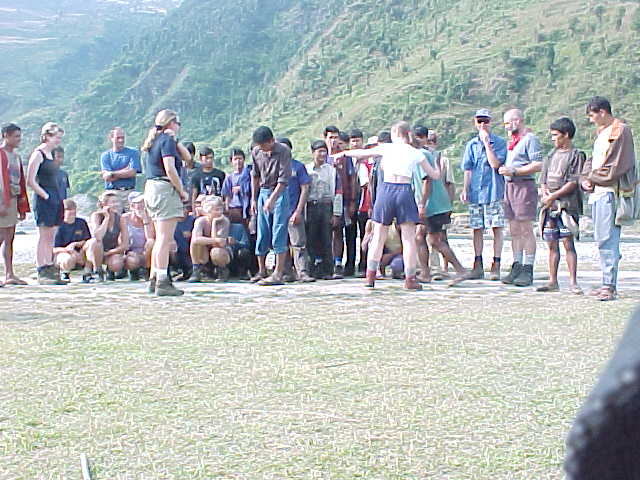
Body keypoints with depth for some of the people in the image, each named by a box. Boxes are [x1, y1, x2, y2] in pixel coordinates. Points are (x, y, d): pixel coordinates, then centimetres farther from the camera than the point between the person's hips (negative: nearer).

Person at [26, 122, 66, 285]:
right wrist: (45, 196, -15)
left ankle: (50, 270, 13)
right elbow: (30, 181, -15)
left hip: (55, 199, 8)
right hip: (44, 200, -8)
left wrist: (59, 200, 13)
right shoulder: (38, 154, -9)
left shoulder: (49, 154, 16)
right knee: (43, 237, -6)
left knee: (51, 238, 9)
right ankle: (42, 273, -3)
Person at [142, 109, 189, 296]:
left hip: (151, 188, 10)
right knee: (165, 239, -11)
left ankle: (154, 279, 16)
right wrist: (182, 191, -11)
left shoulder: (155, 140, 19)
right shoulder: (167, 140, -9)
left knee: (161, 239, 15)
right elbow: (170, 169, -18)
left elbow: (186, 156, 23)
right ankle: (163, 282, -14)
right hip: (165, 189, -10)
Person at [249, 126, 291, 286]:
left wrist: (272, 199, -23)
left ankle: (278, 274, -11)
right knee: (261, 234, 7)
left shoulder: (283, 151, -13)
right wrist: (254, 199, 13)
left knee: (278, 234, -10)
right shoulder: (256, 152, 4)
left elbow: (283, 179, -17)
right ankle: (262, 271, 18)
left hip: (279, 193, -6)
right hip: (263, 193, 6)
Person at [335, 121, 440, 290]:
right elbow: (434, 175, 17)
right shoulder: (416, 153, 10)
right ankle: (410, 279, -1)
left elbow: (361, 153, 19)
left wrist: (343, 153, 36)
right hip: (405, 191, -1)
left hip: (386, 190, 1)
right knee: (409, 238, 3)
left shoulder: (387, 148, 9)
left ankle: (370, 276, 7)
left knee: (378, 236, 8)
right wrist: (438, 168, 40)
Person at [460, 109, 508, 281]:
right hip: (475, 192, 4)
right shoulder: (471, 145, 13)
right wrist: (465, 189, 6)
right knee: (477, 229, 6)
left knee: (497, 228, -4)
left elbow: (495, 164, -13)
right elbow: (468, 170, 15)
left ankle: (496, 266, 0)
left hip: (494, 191, -4)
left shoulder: (499, 142, 1)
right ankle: (478, 266, 12)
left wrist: (486, 142, -11)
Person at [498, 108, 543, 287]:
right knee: (514, 230, 8)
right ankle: (517, 267, 12)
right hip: (509, 185, 9)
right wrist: (504, 170, 11)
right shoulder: (511, 140, 19)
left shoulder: (530, 139, -8)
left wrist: (513, 171, -16)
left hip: (524, 185, -9)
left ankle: (527, 271, -5)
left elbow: (538, 165, -16)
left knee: (526, 230, -7)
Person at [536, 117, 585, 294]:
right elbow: (543, 180, 19)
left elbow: (573, 183, -10)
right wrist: (544, 192, -2)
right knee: (552, 244, 7)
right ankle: (552, 281, 11)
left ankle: (573, 282, -7)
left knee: (568, 243, -9)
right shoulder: (552, 155, 18)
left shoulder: (576, 155, -2)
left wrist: (553, 196, -13)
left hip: (566, 205, -6)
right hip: (550, 206, 6)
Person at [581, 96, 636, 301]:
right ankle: (608, 283, 15)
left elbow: (615, 167, -15)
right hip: (597, 192, 10)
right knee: (602, 238, 10)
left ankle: (610, 286, -13)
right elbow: (592, 161, 23)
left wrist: (592, 179, -6)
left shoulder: (619, 131, -9)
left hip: (609, 192, -10)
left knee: (607, 239, -13)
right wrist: (585, 179, 4)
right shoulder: (602, 132, 21)